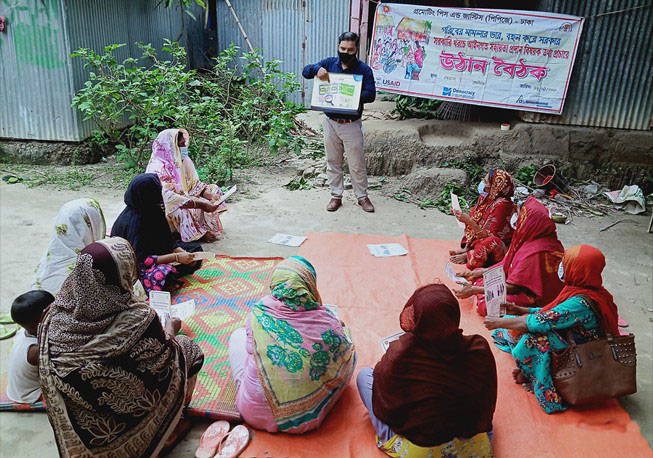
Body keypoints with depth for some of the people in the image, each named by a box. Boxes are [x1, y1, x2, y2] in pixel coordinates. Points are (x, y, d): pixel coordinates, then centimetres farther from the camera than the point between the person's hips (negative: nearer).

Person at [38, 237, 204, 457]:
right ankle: (172, 421, 34)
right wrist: (170, 327, 7)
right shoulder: (139, 318, -33)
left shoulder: (58, 312, -18)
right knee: (188, 348, 15)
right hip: (126, 414, -5)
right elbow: (162, 356, -14)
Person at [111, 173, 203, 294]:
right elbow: (141, 259, -28)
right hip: (135, 266, -9)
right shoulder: (133, 221, -28)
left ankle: (169, 274, -10)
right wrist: (176, 257, -28)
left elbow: (167, 240, 4)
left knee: (196, 249, 6)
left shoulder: (153, 210, -4)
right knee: (162, 276, -39)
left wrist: (182, 253, -15)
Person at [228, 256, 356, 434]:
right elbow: (347, 352, 6)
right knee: (351, 353, 16)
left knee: (239, 334, 21)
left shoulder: (259, 311, -10)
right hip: (306, 420, -1)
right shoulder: (328, 323, -12)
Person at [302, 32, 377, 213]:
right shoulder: (329, 63, 3)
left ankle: (362, 196, 19)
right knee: (333, 162, 12)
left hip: (351, 124, -3)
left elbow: (371, 94, -14)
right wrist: (317, 69, -20)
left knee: (357, 163, 4)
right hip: (330, 122, 3)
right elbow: (306, 71, 2)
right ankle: (336, 196, 24)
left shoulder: (364, 69, -6)